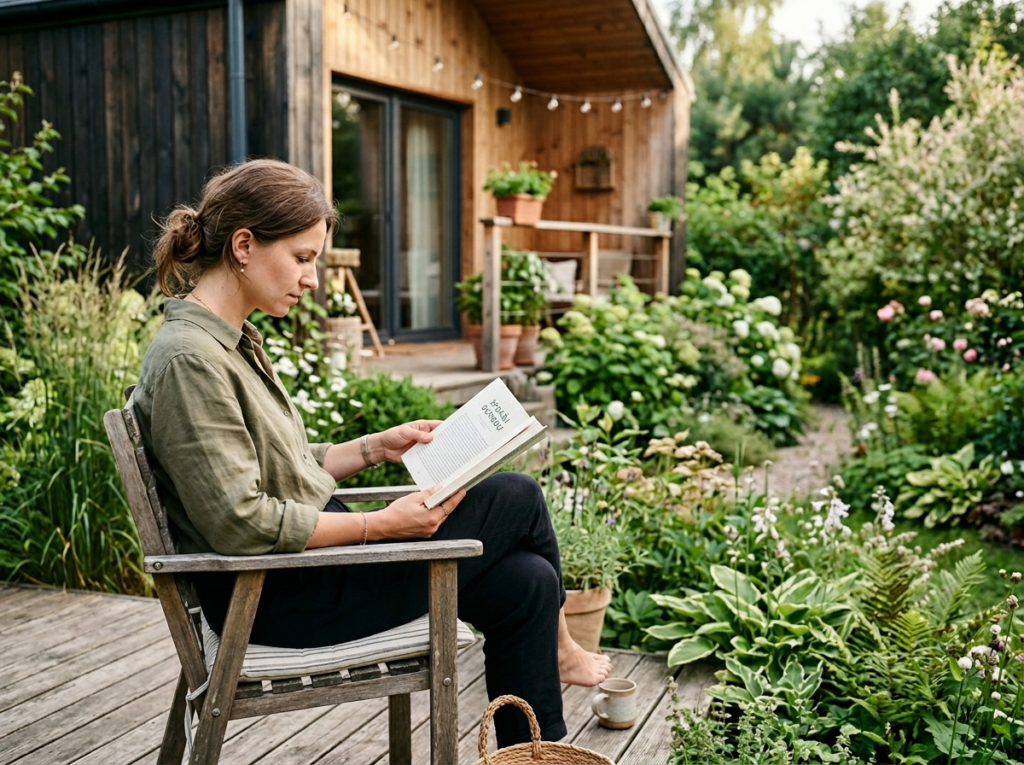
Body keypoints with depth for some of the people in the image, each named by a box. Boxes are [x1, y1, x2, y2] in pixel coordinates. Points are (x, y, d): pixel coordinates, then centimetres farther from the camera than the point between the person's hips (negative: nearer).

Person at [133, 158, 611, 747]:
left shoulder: (233, 342, 11)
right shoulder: (189, 358, -21)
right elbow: (239, 522, -25)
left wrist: (376, 448, 4)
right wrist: (381, 525, -20)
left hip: (305, 562, 9)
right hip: (281, 600, -9)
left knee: (524, 582, 1)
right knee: (518, 499, -5)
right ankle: (558, 650, 22)